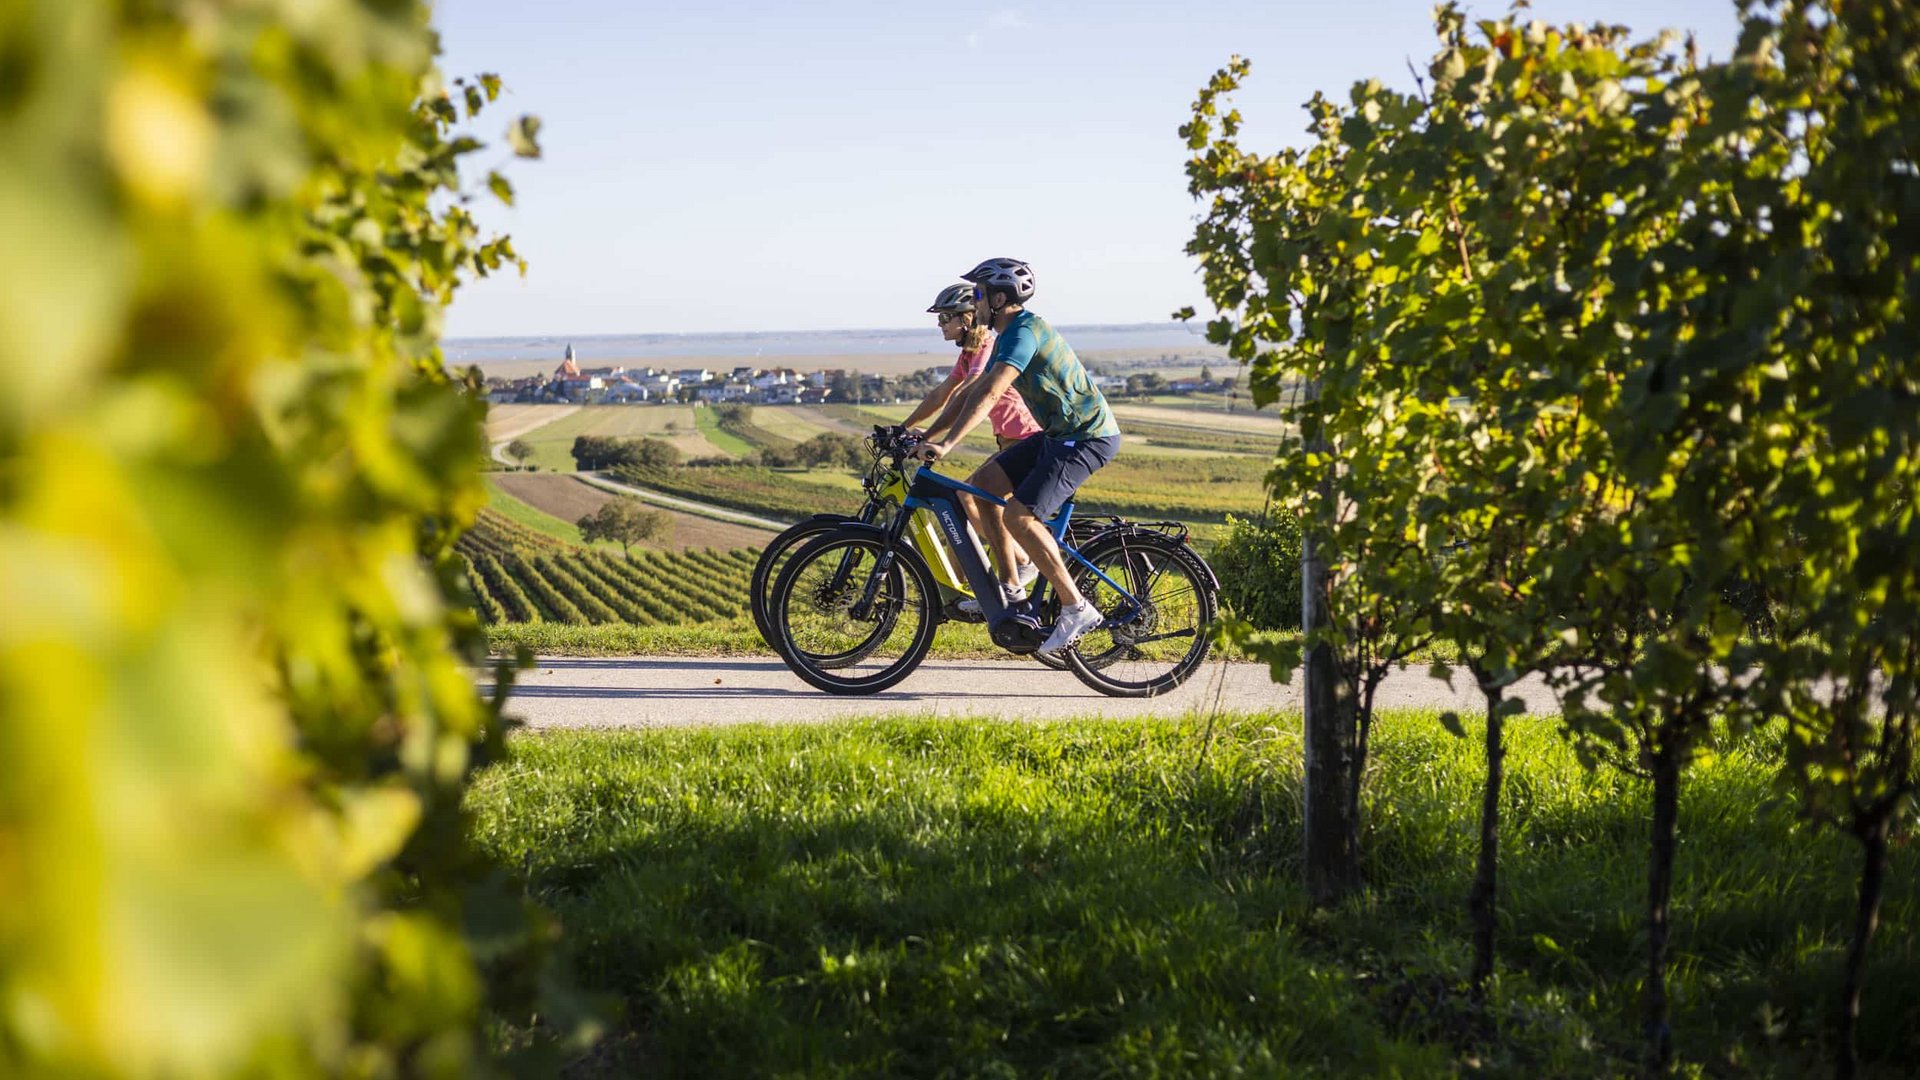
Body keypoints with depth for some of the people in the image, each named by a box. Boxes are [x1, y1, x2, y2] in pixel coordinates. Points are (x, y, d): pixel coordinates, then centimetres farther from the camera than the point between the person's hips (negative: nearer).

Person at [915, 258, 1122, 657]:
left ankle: (1077, 608, -10)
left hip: (1088, 437, -10)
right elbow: (976, 390, 19)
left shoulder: (1025, 331, -19)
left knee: (1018, 515, -20)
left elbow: (990, 394, -29)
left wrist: (946, 444, -34)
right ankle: (1010, 590, 7)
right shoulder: (1009, 335, 14)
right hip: (1058, 434, 10)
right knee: (980, 486, 2)